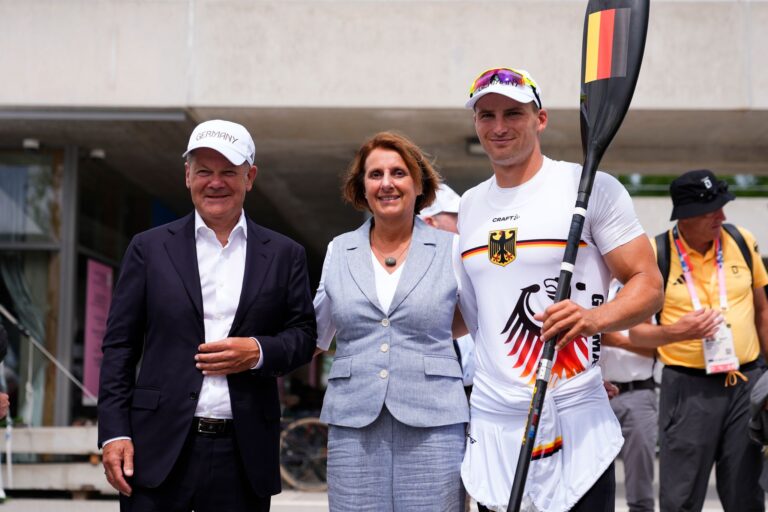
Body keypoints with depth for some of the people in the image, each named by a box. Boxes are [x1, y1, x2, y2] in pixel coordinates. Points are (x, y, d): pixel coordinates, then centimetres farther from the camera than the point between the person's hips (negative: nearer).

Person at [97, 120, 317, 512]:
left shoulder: (284, 255, 9)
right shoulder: (150, 248, 7)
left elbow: (303, 335, 10)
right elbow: (120, 344, 5)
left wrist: (259, 351, -11)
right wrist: (114, 432, -3)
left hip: (245, 454, 1)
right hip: (161, 448, -1)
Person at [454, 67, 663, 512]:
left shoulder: (592, 188, -3)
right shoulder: (470, 205, 14)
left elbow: (649, 284, -6)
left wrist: (594, 317, -24)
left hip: (575, 422, -5)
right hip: (490, 423, 5)